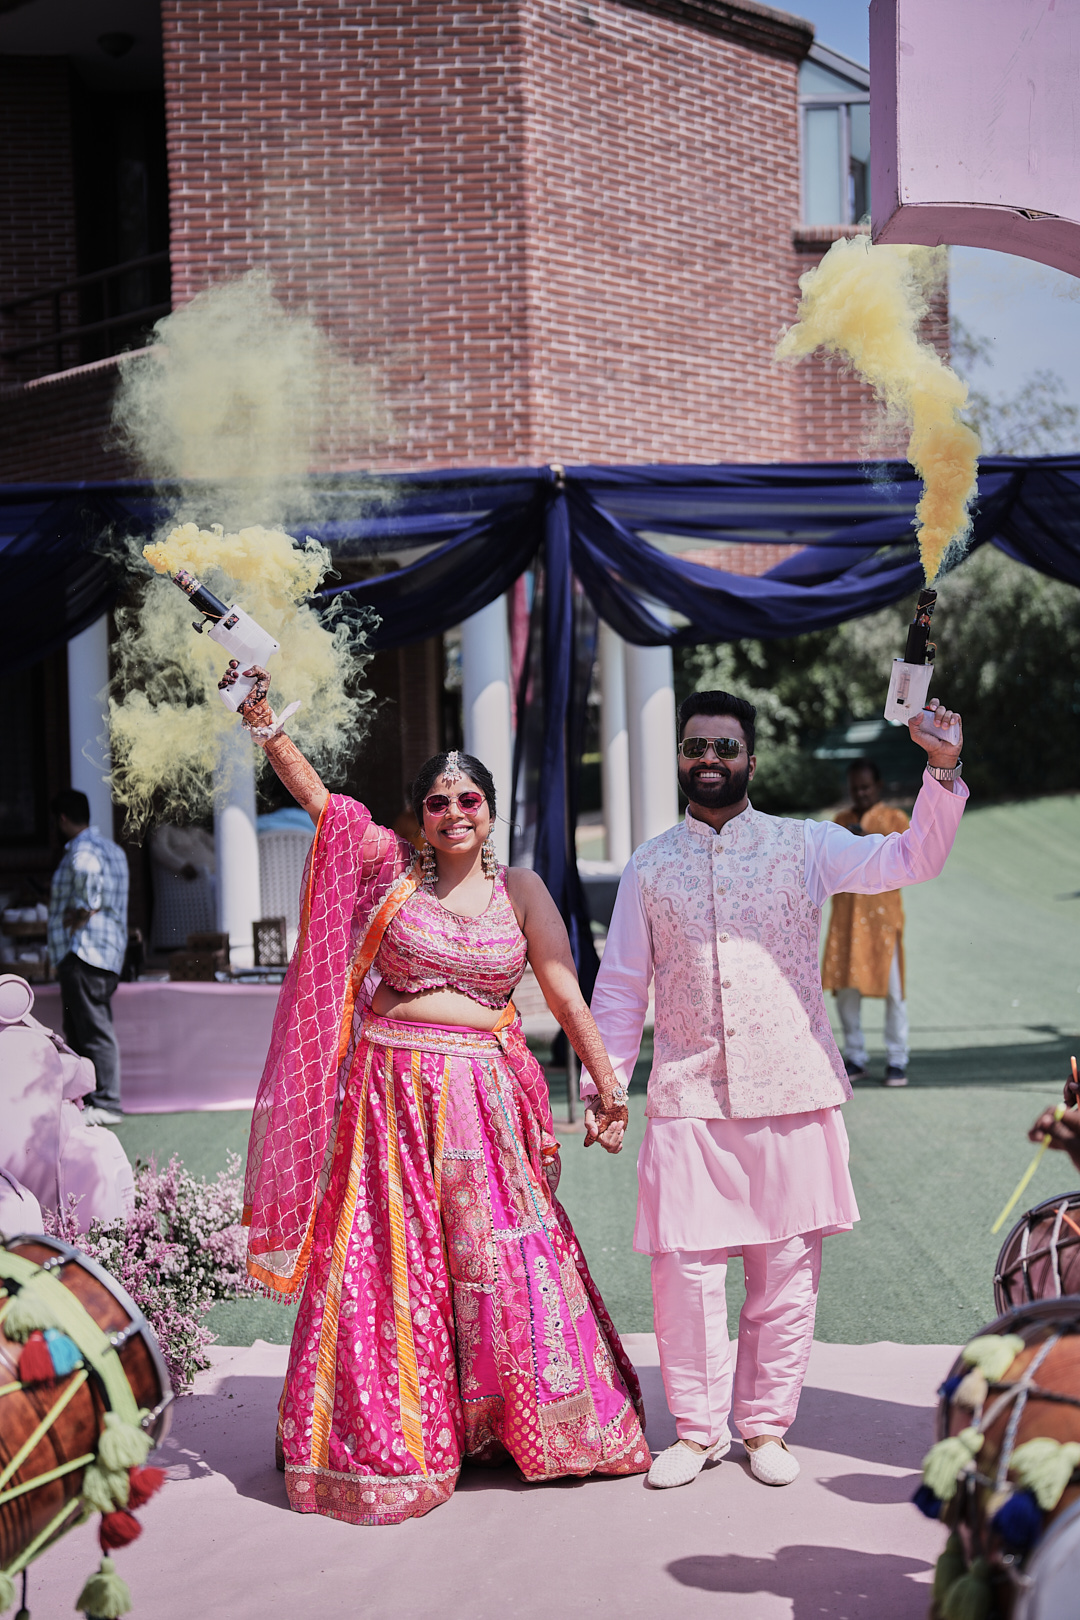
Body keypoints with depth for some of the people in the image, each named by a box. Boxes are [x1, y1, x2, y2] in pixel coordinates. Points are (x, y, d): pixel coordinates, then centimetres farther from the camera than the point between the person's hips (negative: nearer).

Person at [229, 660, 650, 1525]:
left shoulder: (519, 890, 6)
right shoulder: (392, 867, 3)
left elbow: (566, 995, 4)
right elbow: (318, 797, -4)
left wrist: (607, 1081, 1)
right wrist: (265, 724, -15)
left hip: (483, 1097, 1)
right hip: (392, 1089, -1)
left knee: (500, 1253, 3)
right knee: (391, 1259, 3)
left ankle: (542, 1425, 18)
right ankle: (390, 1440, 16)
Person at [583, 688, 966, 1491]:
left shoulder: (806, 845, 6)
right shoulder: (650, 866, 10)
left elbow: (912, 859, -4)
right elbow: (621, 985, 13)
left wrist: (943, 772, -18)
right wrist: (602, 1081, 8)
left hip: (793, 1092, 0)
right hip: (688, 1100, 0)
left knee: (787, 1267, 5)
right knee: (685, 1266, -2)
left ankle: (765, 1425, 21)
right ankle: (698, 1428, 17)